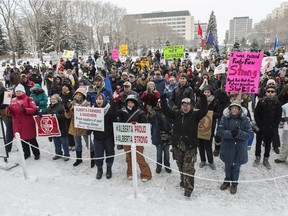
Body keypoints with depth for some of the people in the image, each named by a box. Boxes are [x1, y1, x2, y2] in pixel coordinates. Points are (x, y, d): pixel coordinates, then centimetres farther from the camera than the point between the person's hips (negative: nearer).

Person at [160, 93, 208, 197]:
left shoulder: (195, 115, -4)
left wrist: (202, 97, -29)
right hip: (177, 145, 4)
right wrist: (163, 98, -7)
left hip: (190, 147, -4)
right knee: (181, 166, 19)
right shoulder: (177, 114, 5)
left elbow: (204, 110, -20)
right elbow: (165, 110, 3)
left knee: (188, 168, -3)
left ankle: (188, 188, 6)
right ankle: (184, 181, 39)